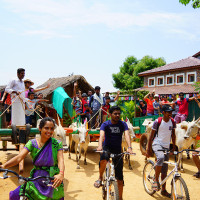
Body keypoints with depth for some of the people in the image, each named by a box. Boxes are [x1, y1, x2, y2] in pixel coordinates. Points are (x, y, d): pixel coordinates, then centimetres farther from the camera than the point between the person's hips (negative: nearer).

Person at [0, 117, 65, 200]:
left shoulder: (57, 144, -8)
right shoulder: (32, 143, -5)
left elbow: (60, 160, -20)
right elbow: (19, 157, -16)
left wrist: (61, 174, -42)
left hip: (53, 180, -1)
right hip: (36, 179, 1)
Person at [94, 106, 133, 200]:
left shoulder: (123, 124, -6)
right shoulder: (105, 124, -10)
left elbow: (127, 135, -21)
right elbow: (102, 135, -27)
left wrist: (129, 147, -40)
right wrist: (100, 145, -47)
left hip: (118, 150, 2)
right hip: (107, 148, -2)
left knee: (119, 177, 3)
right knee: (103, 159, -38)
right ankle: (100, 178, -12)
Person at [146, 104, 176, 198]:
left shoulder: (172, 122, 2)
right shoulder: (157, 121, -12)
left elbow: (173, 135, 15)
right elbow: (151, 136, -7)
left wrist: (174, 147, 13)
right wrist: (148, 149, -7)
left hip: (166, 146, 5)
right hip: (157, 144, -5)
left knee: (165, 170, 8)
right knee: (161, 157, -36)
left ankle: (163, 190, 23)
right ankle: (156, 180, -21)